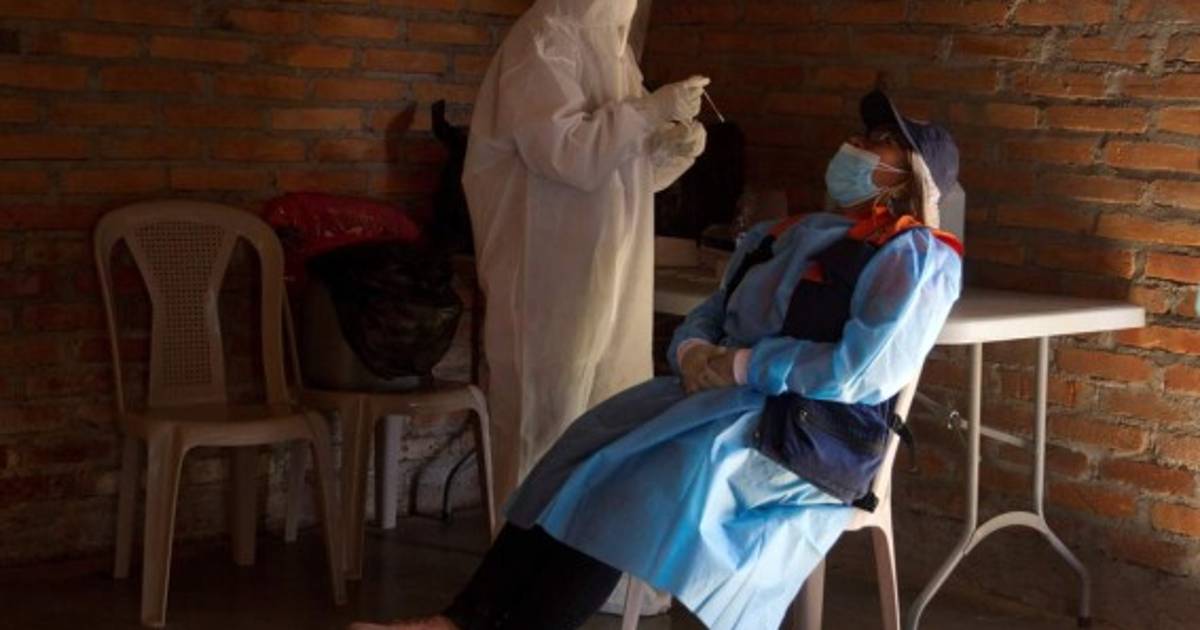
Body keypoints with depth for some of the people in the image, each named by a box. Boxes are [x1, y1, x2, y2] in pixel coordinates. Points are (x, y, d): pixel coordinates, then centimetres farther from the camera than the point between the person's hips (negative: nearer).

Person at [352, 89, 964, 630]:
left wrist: (739, 365, -14)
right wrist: (692, 353, -5)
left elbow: (865, 372, -19)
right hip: (727, 399, 8)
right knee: (591, 451, -15)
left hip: (809, 433, -7)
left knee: (640, 474, -28)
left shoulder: (915, 257, -5)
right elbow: (707, 316, 20)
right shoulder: (789, 235, 21)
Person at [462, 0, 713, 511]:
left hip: (609, 272, 9)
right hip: (555, 278, -9)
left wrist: (672, 147, 1)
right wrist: (652, 109, -20)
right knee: (549, 416, -2)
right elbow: (568, 152, -24)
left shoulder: (606, 46, 17)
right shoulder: (543, 45, -11)